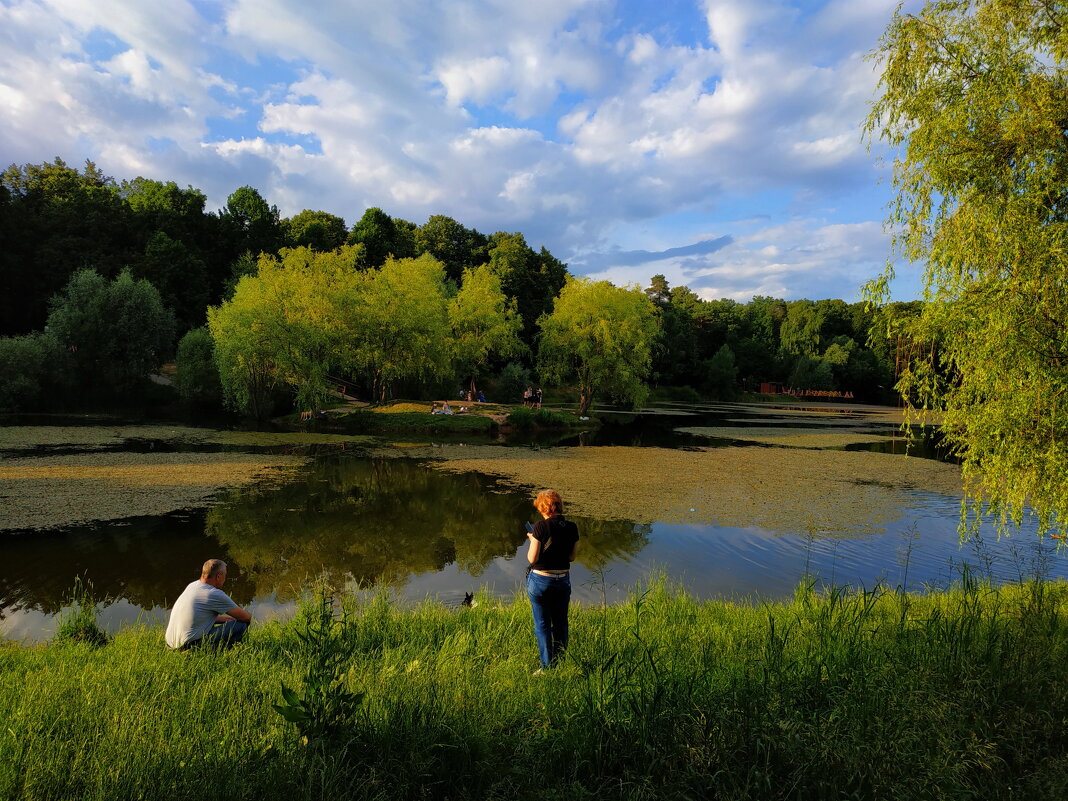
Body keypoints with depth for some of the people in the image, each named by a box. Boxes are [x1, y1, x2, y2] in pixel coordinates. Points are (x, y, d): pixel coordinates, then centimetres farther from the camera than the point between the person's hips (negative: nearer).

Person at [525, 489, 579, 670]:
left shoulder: (540, 527, -18)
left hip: (541, 580, -4)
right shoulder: (572, 528, -4)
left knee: (542, 625, 8)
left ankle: (548, 667, 12)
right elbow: (572, 557, 5)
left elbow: (532, 558, -16)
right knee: (561, 623, 19)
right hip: (563, 580, 4)